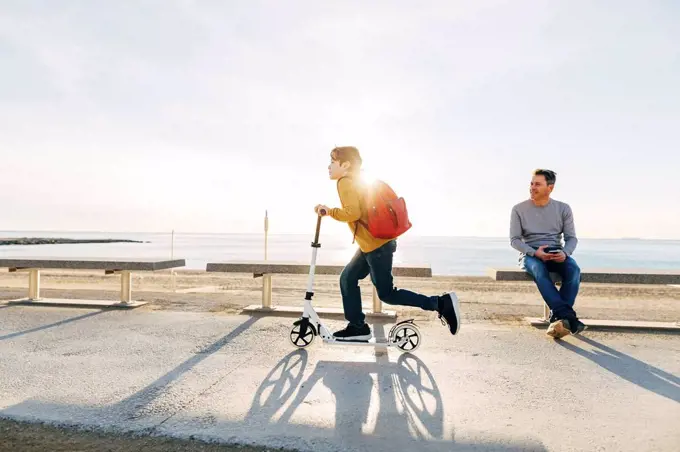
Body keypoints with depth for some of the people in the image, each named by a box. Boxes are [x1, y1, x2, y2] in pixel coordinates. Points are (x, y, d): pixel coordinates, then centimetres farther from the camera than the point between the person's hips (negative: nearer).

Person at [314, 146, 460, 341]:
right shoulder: (355, 181, 18)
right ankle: (357, 326, 20)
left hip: (376, 245, -10)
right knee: (348, 278, 14)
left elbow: (353, 213, -23)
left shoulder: (345, 182, -12)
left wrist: (329, 211, -12)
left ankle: (442, 303, -4)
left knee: (386, 293, -4)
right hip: (372, 244, 10)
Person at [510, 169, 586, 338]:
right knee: (539, 270, -37)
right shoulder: (519, 209, 2)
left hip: (556, 255, 2)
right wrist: (534, 252, -20)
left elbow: (571, 238, 5)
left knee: (573, 269, -31)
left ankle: (558, 317, -30)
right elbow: (514, 240, -2)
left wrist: (565, 253, -18)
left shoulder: (563, 208, 7)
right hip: (530, 254, -2)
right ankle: (567, 316, -41)